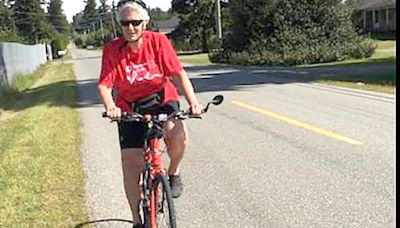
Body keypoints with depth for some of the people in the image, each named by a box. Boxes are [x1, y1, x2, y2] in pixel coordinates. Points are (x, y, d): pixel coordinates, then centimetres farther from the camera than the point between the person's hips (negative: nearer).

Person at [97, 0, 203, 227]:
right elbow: (104, 84, -22)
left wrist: (193, 101, -36)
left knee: (179, 134, -32)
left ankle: (173, 172, 2)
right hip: (130, 108, 1)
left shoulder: (158, 41, -16)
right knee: (131, 164, -2)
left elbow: (178, 73, -22)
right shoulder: (112, 49, -16)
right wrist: (110, 106, -43)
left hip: (162, 99, -1)